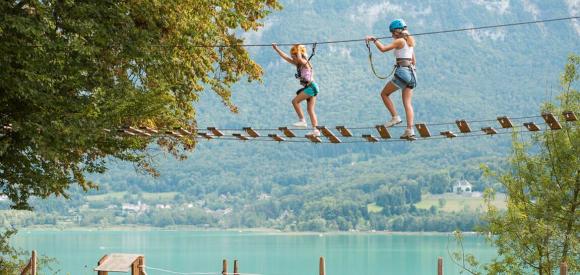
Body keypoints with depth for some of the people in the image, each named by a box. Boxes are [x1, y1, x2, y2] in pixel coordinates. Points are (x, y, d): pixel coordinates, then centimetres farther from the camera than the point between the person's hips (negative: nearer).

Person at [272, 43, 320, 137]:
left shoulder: (305, 63, -9)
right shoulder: (298, 64, 13)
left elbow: (299, 58, -32)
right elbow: (286, 57, 18)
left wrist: (298, 49, -19)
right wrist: (276, 49, 18)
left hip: (311, 87, -9)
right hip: (310, 88, 9)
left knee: (295, 101, -8)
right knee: (310, 109, 5)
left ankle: (302, 121, -6)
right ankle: (315, 130, 1)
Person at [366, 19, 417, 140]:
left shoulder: (399, 41, -6)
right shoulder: (410, 42, 18)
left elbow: (383, 48, -15)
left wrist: (373, 39, -4)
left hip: (402, 72, -8)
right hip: (411, 73, 8)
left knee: (384, 94, 8)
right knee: (407, 103, 2)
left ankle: (395, 117, -1)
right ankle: (410, 130, -9)